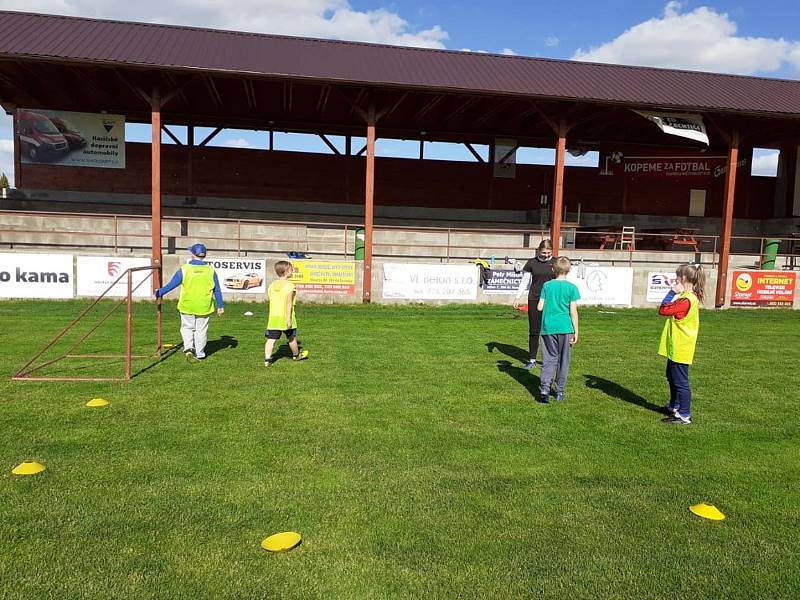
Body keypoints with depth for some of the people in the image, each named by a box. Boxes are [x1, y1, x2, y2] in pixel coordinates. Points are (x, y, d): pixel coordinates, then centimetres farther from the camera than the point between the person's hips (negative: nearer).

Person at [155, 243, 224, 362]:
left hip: (187, 306, -1)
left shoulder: (184, 269, -9)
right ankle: (199, 354, 17)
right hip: (204, 306, 1)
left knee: (187, 327, 16)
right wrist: (220, 306, 10)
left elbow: (171, 285, -3)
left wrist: (159, 293, 13)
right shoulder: (210, 270, -3)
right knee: (201, 330, 12)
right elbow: (217, 290, 1)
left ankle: (188, 348, -3)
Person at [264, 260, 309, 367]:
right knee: (292, 338, 16)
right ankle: (296, 355, 35)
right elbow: (289, 303, -17)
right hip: (285, 317, -4)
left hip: (273, 317, 5)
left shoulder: (271, 285, 7)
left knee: (271, 339, 2)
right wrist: (289, 319, -18)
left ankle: (267, 359, -8)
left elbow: (270, 300, 13)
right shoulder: (289, 286, -13)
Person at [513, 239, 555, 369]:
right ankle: (532, 360, 12)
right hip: (534, 299, 1)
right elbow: (524, 281, 9)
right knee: (534, 331, 4)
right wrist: (517, 297, 4)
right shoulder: (532, 263, 2)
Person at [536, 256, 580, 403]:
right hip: (565, 328, -1)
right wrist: (576, 332, 1)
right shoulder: (572, 287, -3)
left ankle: (545, 388, -11)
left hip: (548, 327, 1)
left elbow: (539, 307, 0)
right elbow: (573, 311, -6)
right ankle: (560, 391, 18)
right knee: (563, 360, 11)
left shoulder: (547, 285, 2)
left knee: (549, 359, 6)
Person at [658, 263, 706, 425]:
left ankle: (684, 415, 6)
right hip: (675, 346, 11)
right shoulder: (691, 297, 7)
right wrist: (674, 293, 0)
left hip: (680, 349, -11)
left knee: (680, 381, -2)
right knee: (672, 377, 24)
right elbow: (670, 309, 10)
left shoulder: (686, 300, -25)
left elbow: (663, 310, -24)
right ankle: (674, 406, 40)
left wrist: (672, 292, -20)